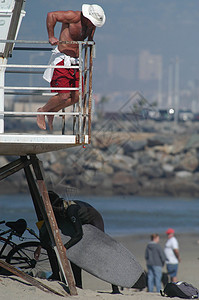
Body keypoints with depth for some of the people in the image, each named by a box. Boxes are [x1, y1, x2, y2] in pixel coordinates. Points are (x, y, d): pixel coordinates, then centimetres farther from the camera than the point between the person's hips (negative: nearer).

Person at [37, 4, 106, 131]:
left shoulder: (92, 25, 8)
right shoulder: (73, 17, -16)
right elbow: (51, 15, -20)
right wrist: (51, 37, -20)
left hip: (75, 61, 8)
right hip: (62, 60, -8)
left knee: (76, 96, 0)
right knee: (64, 95, -13)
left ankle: (52, 112, 20)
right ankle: (42, 111, 12)